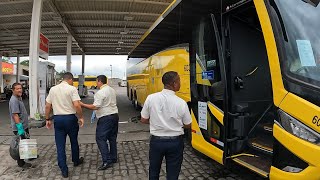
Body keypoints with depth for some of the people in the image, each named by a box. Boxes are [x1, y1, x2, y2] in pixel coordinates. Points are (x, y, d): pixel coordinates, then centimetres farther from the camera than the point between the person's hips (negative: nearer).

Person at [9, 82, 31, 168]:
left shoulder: (19, 98, 11)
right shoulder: (14, 100, -21)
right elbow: (15, 115, -27)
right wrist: (20, 128, -30)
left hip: (24, 126, 10)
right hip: (19, 128, -10)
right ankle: (21, 163, 15)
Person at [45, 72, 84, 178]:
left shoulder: (53, 89, 5)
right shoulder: (72, 89, -9)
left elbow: (47, 106, 7)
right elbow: (77, 105, -19)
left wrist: (47, 119, 16)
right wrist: (81, 117, -8)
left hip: (57, 119, 3)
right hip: (70, 118, -3)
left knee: (60, 145, 8)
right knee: (74, 142, 19)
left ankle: (64, 170, 12)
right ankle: (76, 161, 38)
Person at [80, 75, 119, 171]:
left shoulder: (100, 93, -15)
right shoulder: (112, 90, 11)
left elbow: (95, 107, -20)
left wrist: (83, 105, -13)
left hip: (105, 118, -9)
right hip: (115, 115, 9)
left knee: (100, 138, -3)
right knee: (112, 138, 16)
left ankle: (107, 161, -6)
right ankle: (113, 158, 24)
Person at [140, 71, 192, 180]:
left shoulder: (151, 98, -12)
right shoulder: (181, 103, -15)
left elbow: (143, 120, -2)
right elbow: (188, 125, -2)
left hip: (156, 141, 2)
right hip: (175, 142, -1)